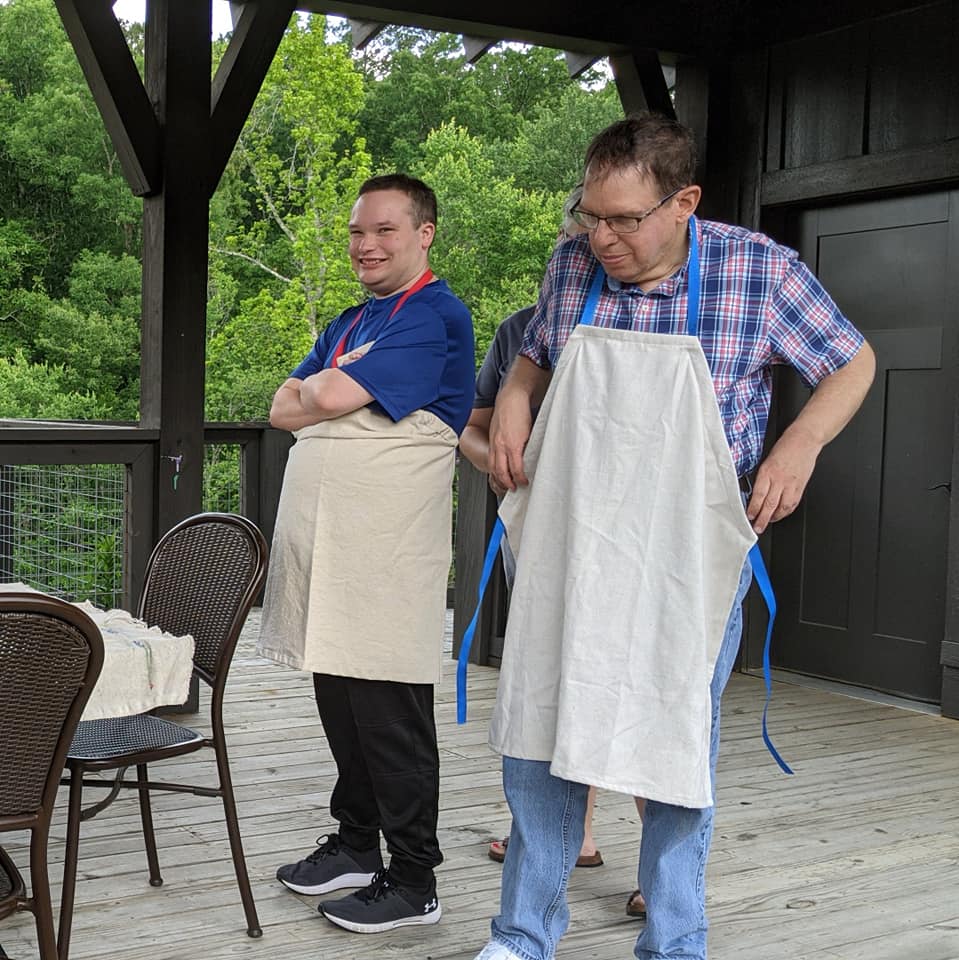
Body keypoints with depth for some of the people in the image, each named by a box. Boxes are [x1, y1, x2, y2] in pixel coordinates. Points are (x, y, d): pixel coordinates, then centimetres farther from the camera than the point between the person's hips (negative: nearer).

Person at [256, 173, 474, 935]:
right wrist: (329, 395, -6)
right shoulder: (349, 323, 20)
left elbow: (334, 397, -19)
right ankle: (356, 843, 30)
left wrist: (316, 389, 3)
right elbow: (284, 410, 13)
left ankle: (412, 881, 9)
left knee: (391, 716, -2)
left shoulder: (435, 317, -10)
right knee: (340, 704, 16)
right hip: (325, 549, 9)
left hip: (387, 557, -9)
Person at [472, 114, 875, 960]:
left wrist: (803, 440, -15)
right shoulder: (570, 267, 0)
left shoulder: (760, 271, -10)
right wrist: (513, 399, -3)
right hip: (570, 537, 3)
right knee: (537, 729, 6)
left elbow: (852, 362, 2)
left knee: (680, 741, 6)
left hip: (693, 551, -3)